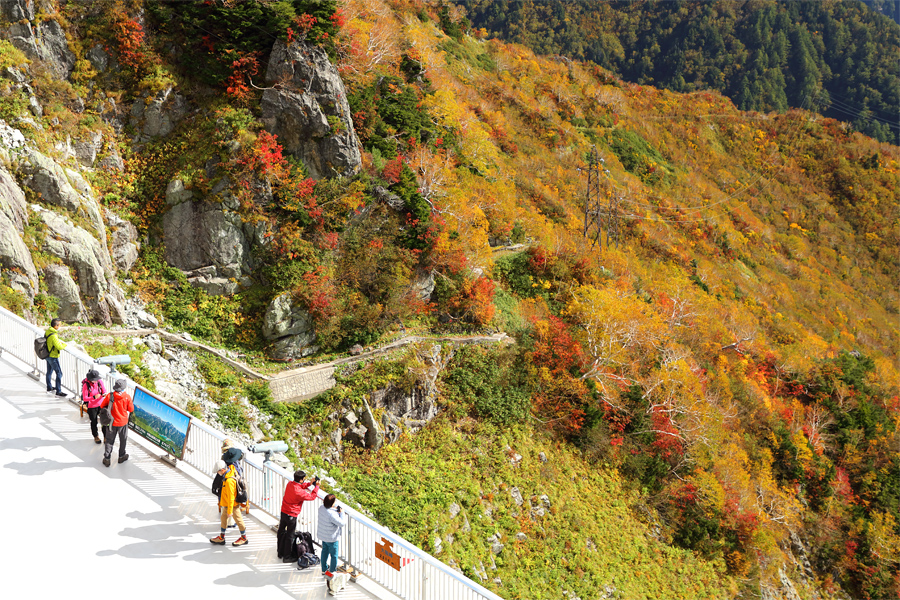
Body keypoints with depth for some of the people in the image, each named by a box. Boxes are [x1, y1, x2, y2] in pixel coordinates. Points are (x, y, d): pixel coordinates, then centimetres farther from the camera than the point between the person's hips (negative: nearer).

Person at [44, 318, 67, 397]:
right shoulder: (53, 336, -29)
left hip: (48, 355, 10)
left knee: (49, 371, 24)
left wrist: (60, 341, 8)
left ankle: (49, 387, 39)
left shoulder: (47, 332, -1)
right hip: (53, 357, -10)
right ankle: (58, 391, -2)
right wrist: (65, 344, -10)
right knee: (59, 373, -4)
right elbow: (59, 347, -28)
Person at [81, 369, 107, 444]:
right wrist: (94, 397, -34)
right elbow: (85, 398, -19)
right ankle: (96, 437, 34)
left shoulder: (100, 381, -9)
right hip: (92, 406, -2)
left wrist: (104, 394, -26)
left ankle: (106, 437, 15)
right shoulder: (86, 385, -19)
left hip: (101, 404, 2)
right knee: (94, 422, 13)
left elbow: (104, 391, -1)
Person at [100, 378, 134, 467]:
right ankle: (121, 457, 32)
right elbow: (131, 409, -7)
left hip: (111, 422, 1)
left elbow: (102, 406, -2)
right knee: (123, 440, 20)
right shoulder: (127, 397, -17)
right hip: (123, 422, -1)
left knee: (109, 440, 13)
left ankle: (107, 459, 17)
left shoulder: (109, 396, -15)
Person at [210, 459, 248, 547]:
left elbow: (231, 497, -30)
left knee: (238, 519, 8)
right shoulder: (231, 468, -9)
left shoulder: (229, 481, -35)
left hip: (233, 504, -10)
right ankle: (221, 537, 31)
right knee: (224, 517, 18)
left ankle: (244, 538, 25)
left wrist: (230, 510, -22)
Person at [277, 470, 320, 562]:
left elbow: (300, 486, 16)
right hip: (291, 516, -8)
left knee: (281, 532, 21)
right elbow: (312, 496, -15)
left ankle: (280, 553, 37)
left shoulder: (290, 484, -6)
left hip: (283, 512, 8)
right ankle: (287, 557, 19)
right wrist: (316, 486, -5)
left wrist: (309, 483, 3)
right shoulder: (299, 492, -29)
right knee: (289, 536, 7)